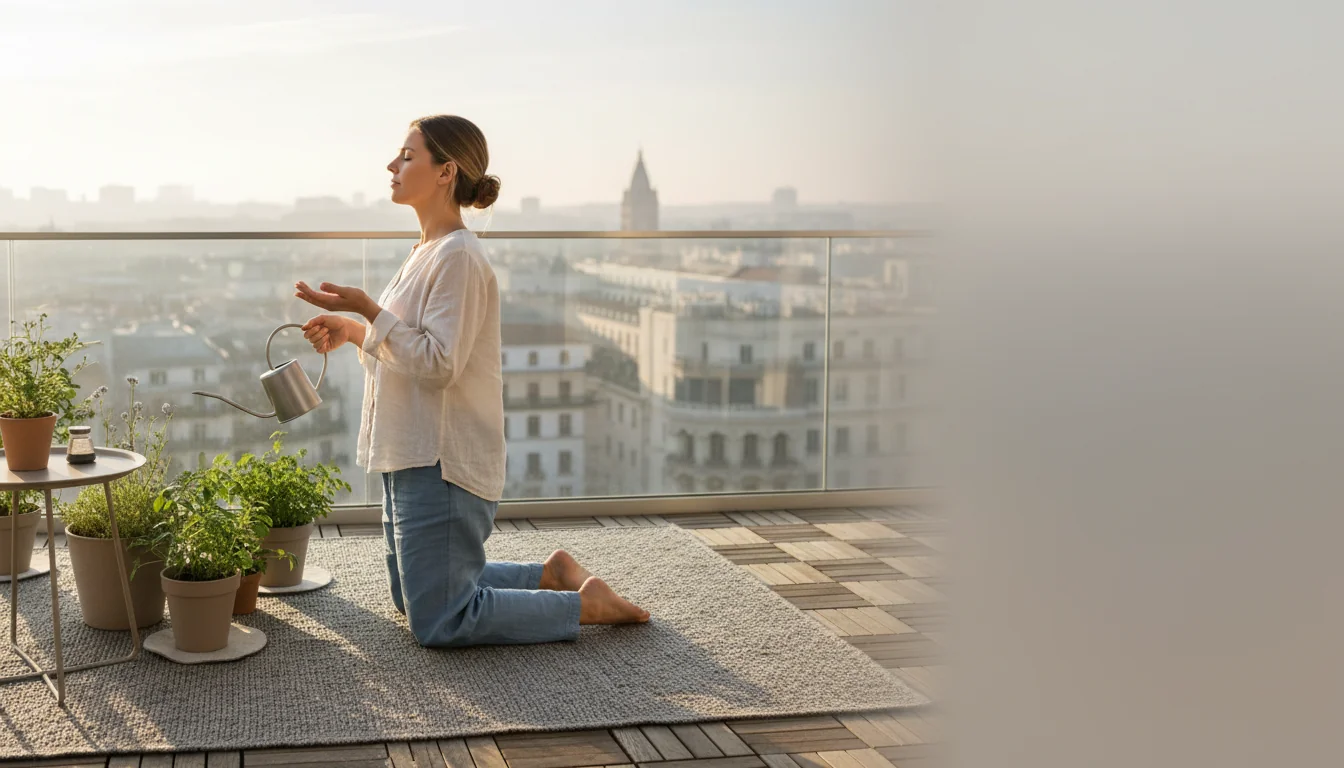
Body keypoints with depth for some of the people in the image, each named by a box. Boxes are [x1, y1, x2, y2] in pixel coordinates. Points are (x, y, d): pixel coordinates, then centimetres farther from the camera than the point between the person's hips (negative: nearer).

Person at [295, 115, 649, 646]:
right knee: (414, 598, 20)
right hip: (413, 458, 10)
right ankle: (551, 574, 25)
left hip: (443, 463, -10)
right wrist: (352, 331, 8)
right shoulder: (429, 252, 13)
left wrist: (368, 309, -23)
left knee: (438, 623, -7)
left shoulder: (459, 257, -18)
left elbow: (437, 364, -23)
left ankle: (588, 605, 2)